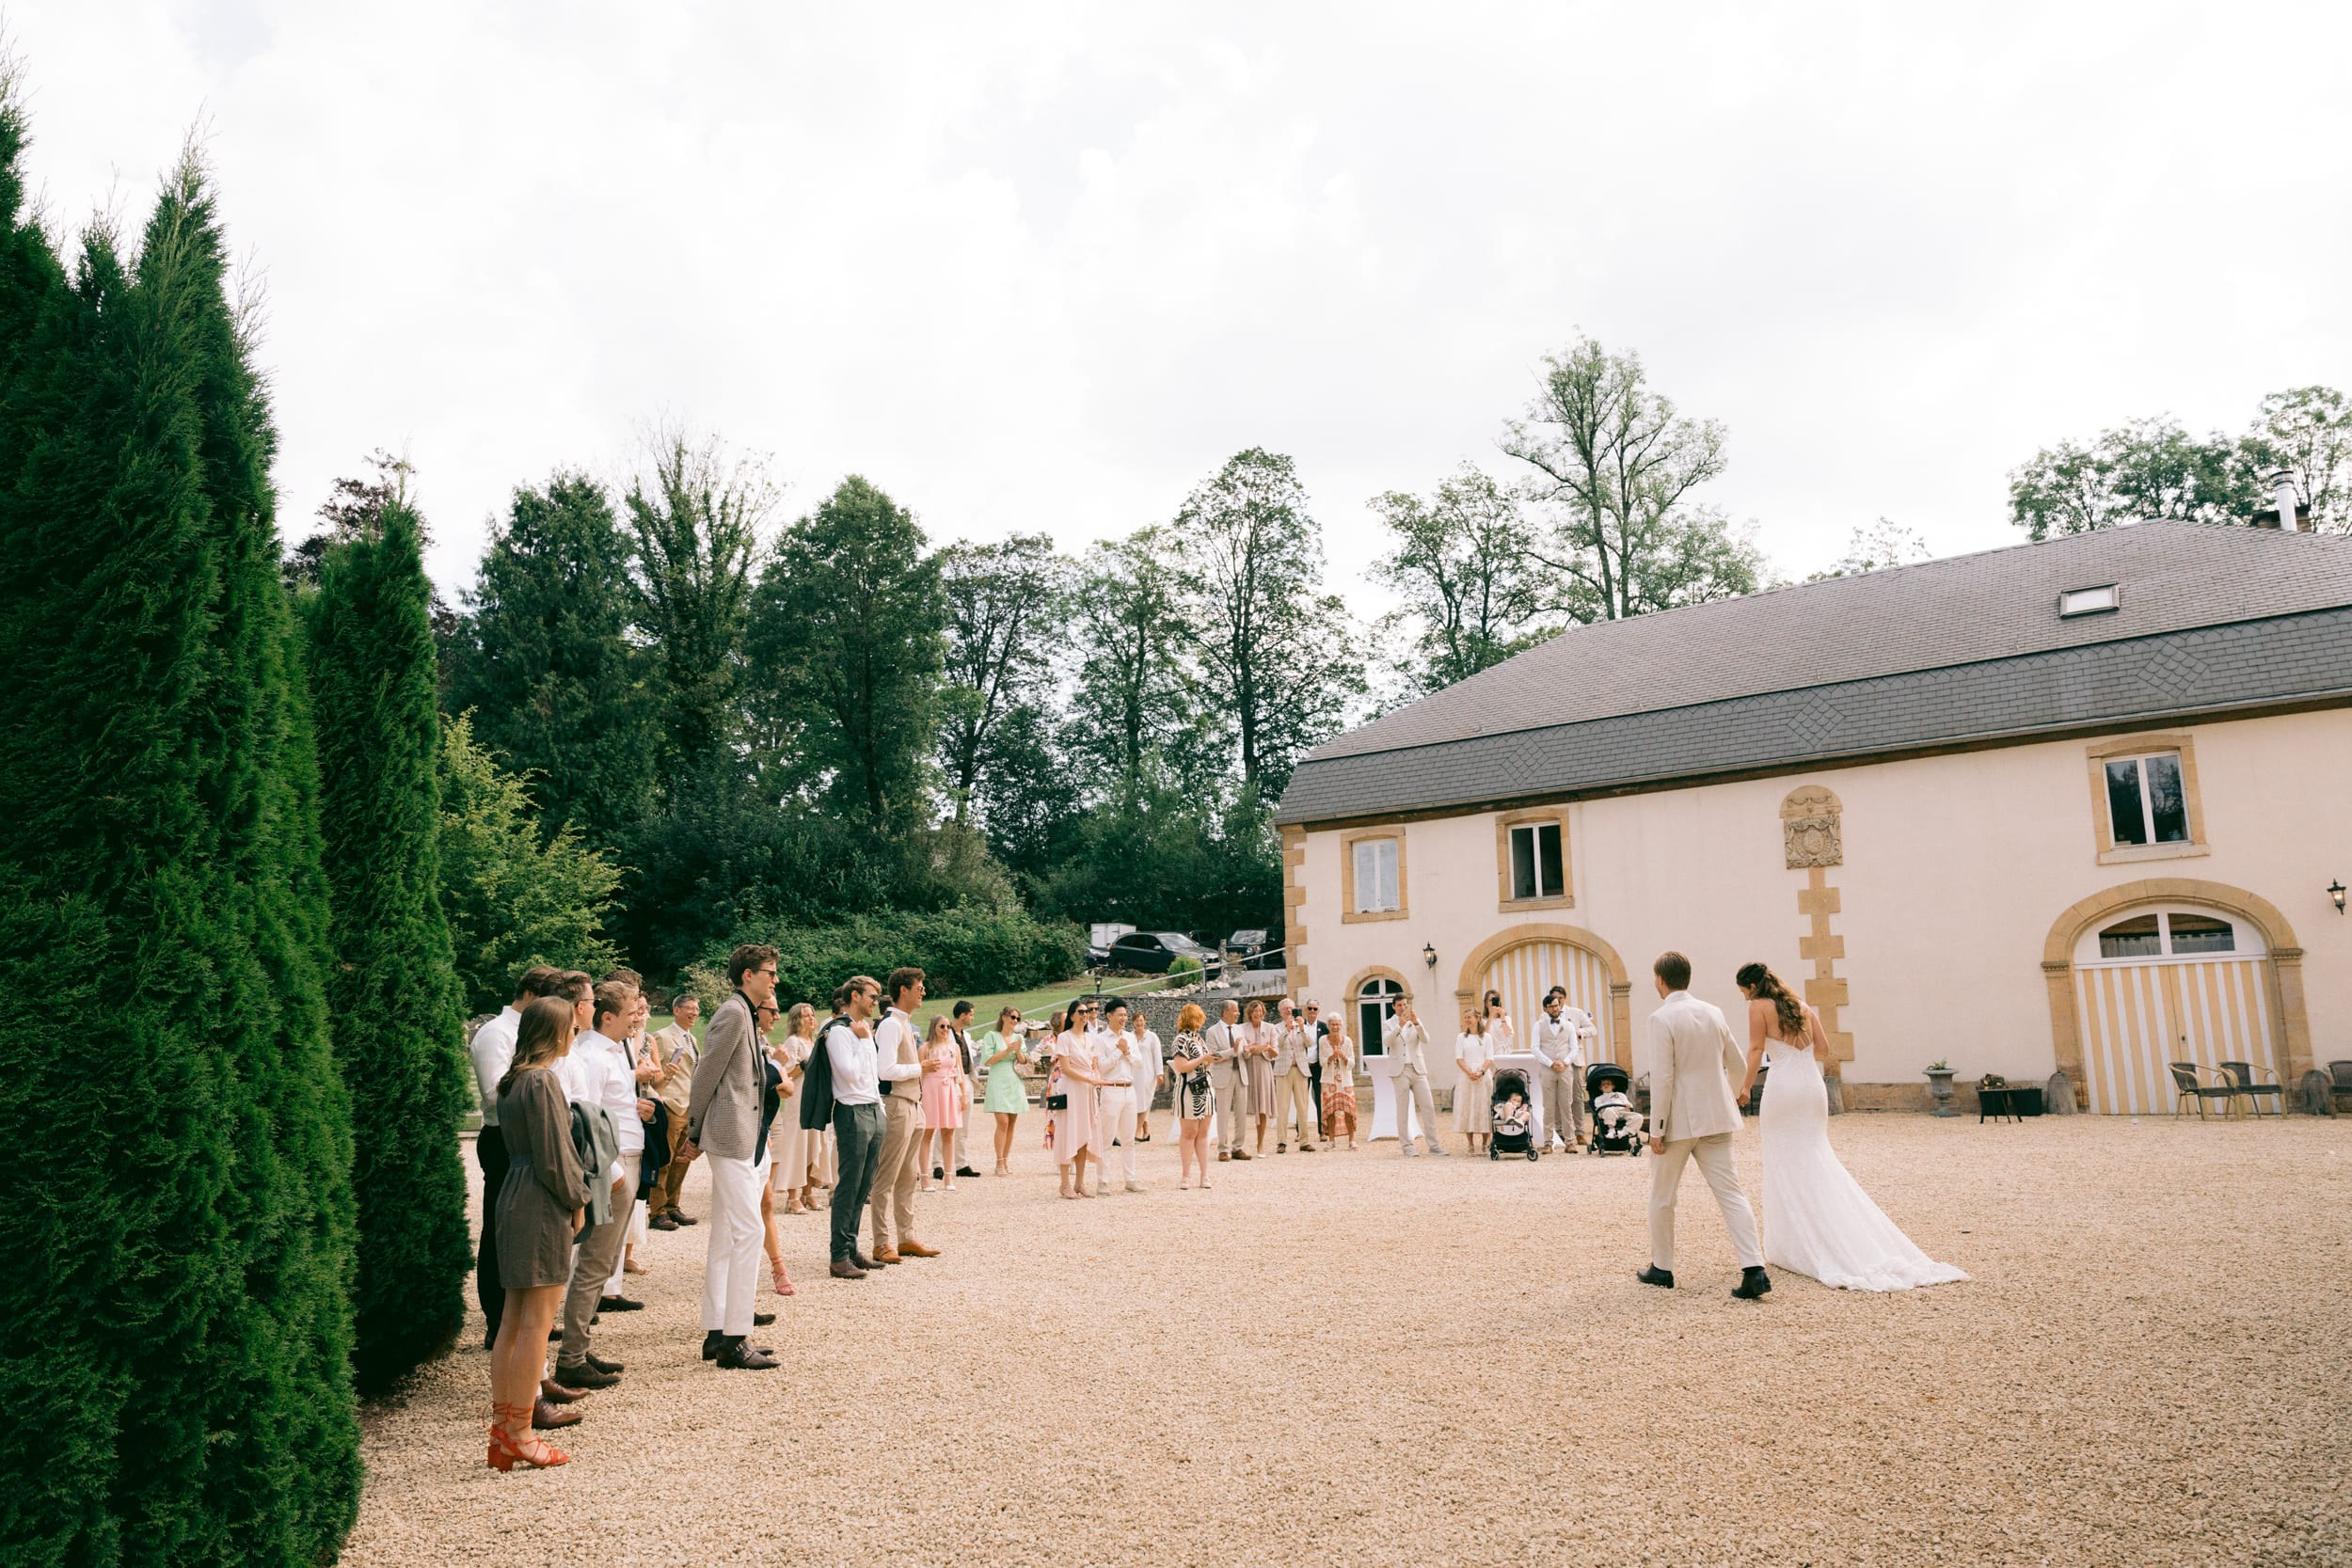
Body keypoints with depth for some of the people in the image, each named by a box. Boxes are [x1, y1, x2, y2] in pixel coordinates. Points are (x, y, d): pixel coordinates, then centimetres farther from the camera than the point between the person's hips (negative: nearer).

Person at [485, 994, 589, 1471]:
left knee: (512, 1321, 13)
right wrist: (576, 1201, -4)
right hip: (542, 1208, -10)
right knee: (536, 1323, -3)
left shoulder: (510, 1081, 12)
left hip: (513, 1200, 10)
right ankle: (519, 1432, 3)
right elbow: (554, 1155, -17)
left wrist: (574, 1189, 17)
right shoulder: (542, 1081, -16)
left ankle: (502, 1428, 18)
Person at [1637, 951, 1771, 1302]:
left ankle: (1661, 1269, 21)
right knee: (1730, 1192, 4)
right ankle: (1754, 1270, -7)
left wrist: (1656, 1129, -12)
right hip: (1715, 1117, 5)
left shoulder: (1662, 1018, -15)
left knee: (1661, 1196, 11)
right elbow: (1734, 1062, 16)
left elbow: (1662, 1078, -18)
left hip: (1678, 1121, -5)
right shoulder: (1714, 1013, 4)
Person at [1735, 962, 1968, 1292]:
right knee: (1819, 1163, 12)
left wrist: (1745, 1088, -9)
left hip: (1783, 1088, -6)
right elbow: (1822, 1049, 13)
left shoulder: (1759, 1006, -3)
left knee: (1786, 1168, 2)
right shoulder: (1802, 1007, 15)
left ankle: (1794, 1247, 5)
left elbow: (1756, 1050, -11)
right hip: (1814, 1086, 6)